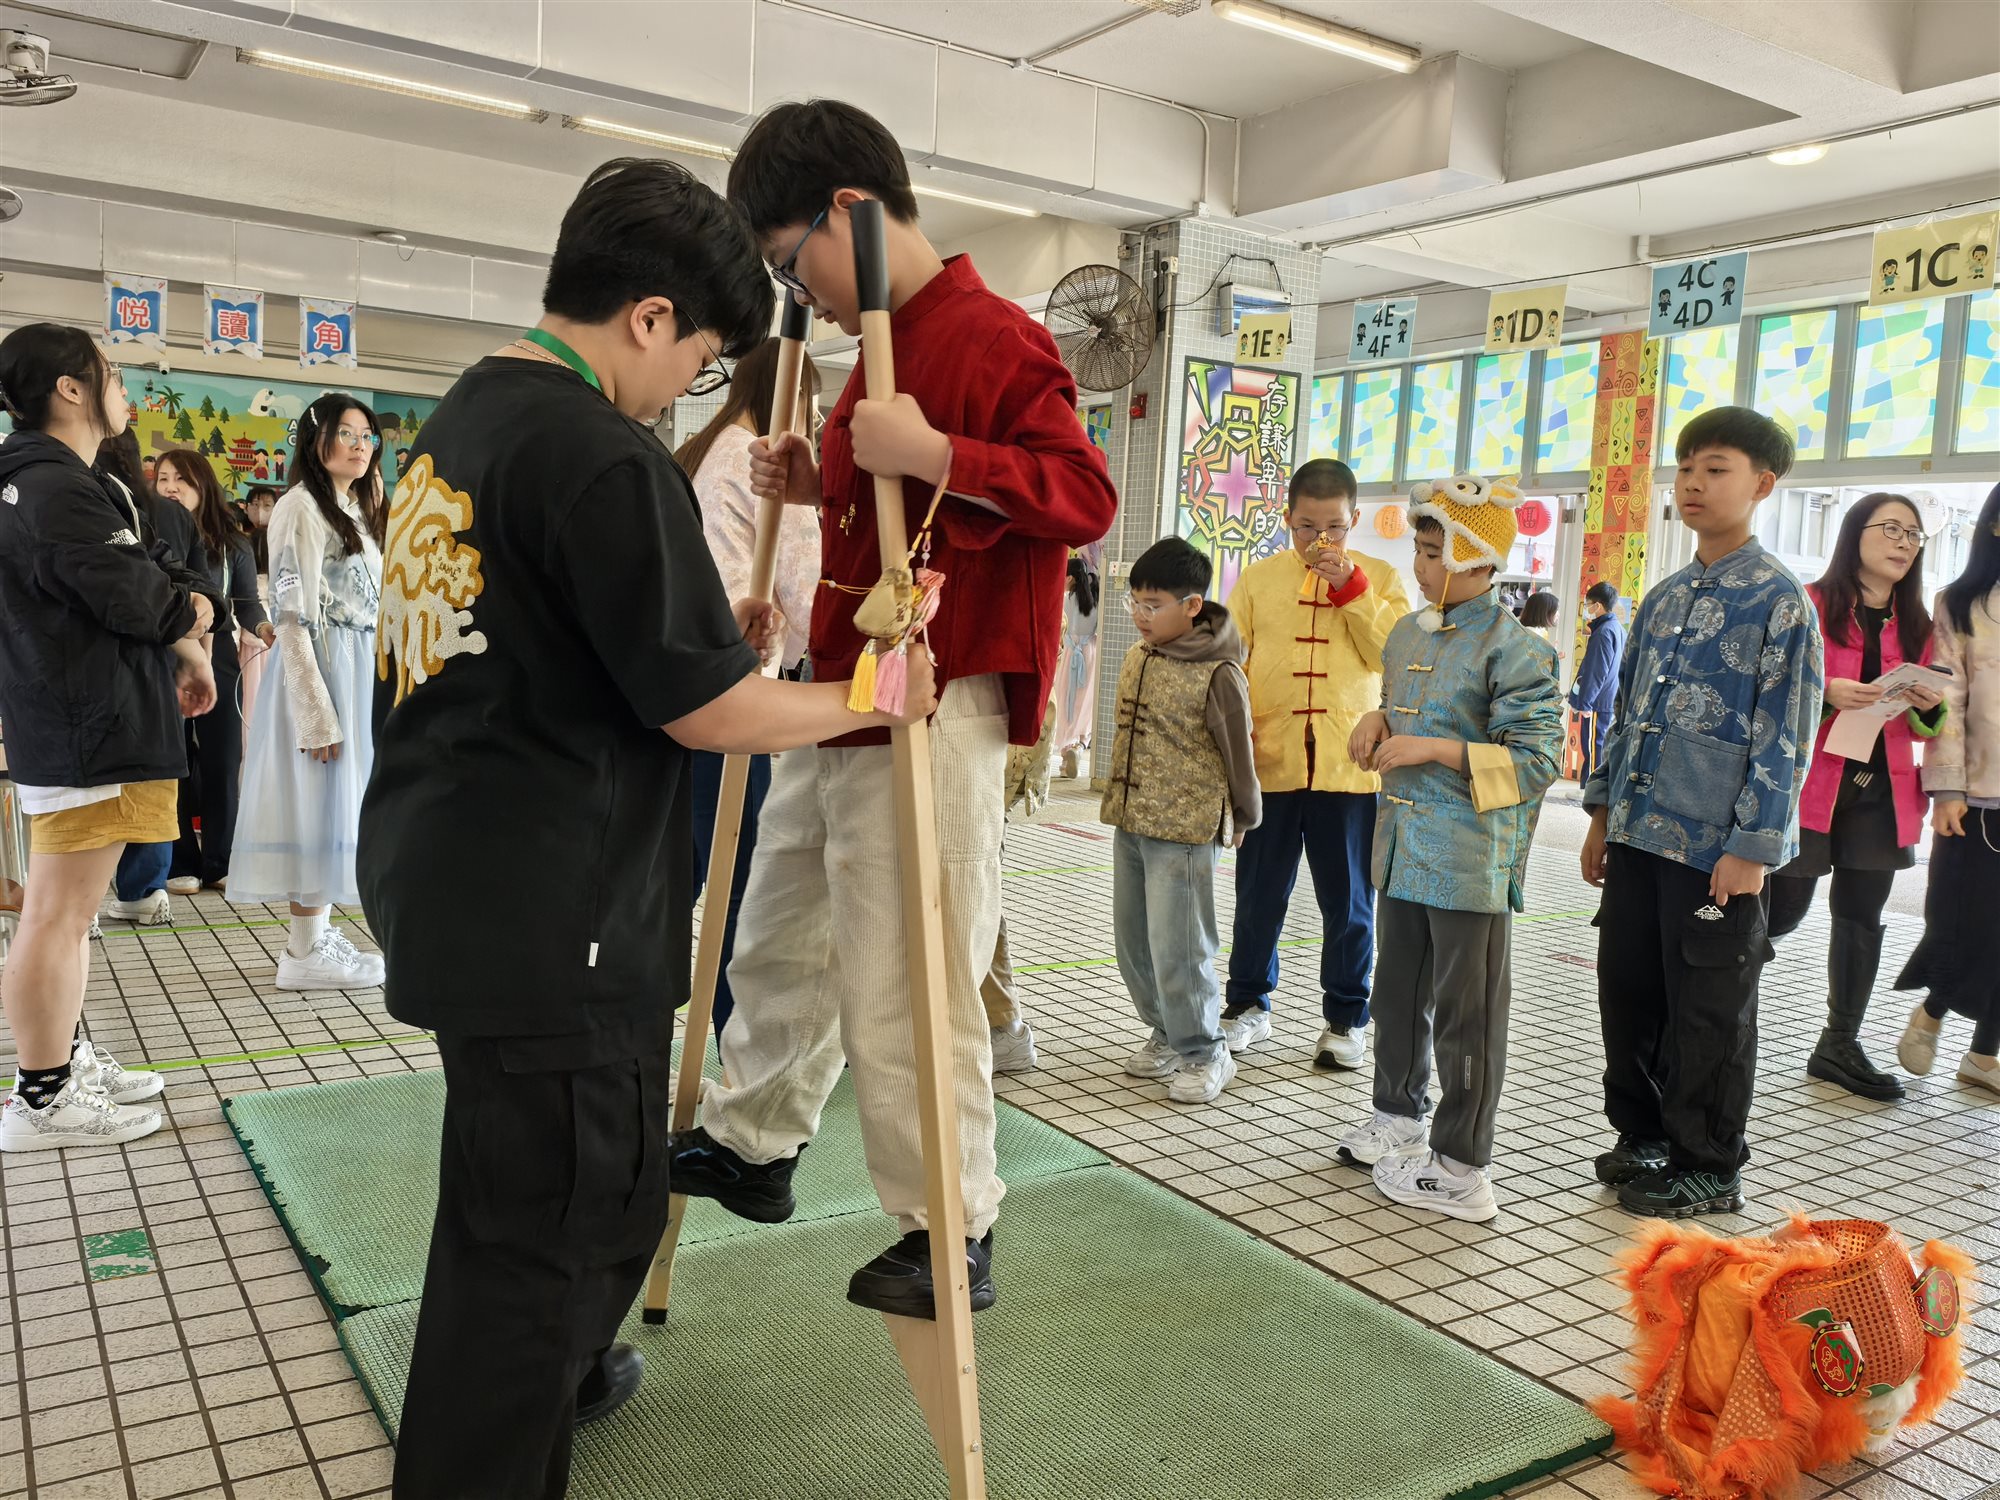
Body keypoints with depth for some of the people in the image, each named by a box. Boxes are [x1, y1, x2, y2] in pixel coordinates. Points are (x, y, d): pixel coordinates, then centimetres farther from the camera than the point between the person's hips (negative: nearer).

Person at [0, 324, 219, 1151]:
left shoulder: (78, 484, 18)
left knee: (67, 906, 18)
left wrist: (185, 635, -2)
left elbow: (168, 577, 16)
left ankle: (67, 1058, 30)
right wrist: (185, 606, 0)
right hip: (84, 732, -11)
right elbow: (133, 598, -21)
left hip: (86, 720, 11)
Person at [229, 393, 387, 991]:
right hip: (319, 673, -9)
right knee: (319, 804, -5)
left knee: (334, 803, 11)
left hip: (360, 672, 9)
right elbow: (292, 617, -16)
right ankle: (306, 953, 2)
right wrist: (316, 712, -20)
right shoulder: (301, 506, -10)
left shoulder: (356, 509, 17)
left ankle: (314, 933, 20)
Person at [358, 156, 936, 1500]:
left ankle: (556, 1373, 50)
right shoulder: (604, 457, -19)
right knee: (546, 1228, 6)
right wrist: (871, 695, -2)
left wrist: (707, 633, 12)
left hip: (443, 886, 10)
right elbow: (709, 714, -17)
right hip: (552, 922, -10)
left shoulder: (461, 421, 11)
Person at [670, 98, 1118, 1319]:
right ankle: (752, 1146, 40)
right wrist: (822, 485, 10)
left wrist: (933, 455, -29)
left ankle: (955, 1236, 14)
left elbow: (1086, 495, -19)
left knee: (906, 988, -4)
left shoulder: (992, 336, -11)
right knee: (779, 943, 21)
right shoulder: (880, 346, 17)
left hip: (932, 719, -10)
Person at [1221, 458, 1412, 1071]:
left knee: (1347, 899, 9)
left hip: (1349, 767, -1)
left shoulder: (1378, 579, 4)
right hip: (1270, 763, 1)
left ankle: (1346, 1016, 23)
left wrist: (1352, 586, -14)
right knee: (1259, 893, 11)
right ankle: (1248, 1003, 27)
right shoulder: (1258, 579, 5)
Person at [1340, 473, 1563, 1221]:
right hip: (1403, 851, 8)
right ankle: (1398, 1117, 38)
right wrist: (1378, 722, 4)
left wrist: (1435, 750, -21)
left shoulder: (1515, 649, -13)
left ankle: (1459, 1167, 14)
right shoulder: (1407, 635, 11)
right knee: (1399, 993, 20)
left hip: (1471, 864, -8)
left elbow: (1539, 757, -17)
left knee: (1467, 1014, 3)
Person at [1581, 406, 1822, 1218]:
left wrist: (1752, 848, -16)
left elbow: (1786, 733, -12)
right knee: (1626, 990, 13)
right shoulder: (1664, 598, 12)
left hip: (1715, 847, -6)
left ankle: (1708, 1167, 20)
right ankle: (1643, 1135, 31)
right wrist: (1602, 811, 14)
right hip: (1638, 834, 7)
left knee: (1708, 1012, 5)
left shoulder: (1779, 600, -8)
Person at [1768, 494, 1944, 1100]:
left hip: (1880, 791, 5)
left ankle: (1840, 1045, 17)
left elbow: (1920, 726, 19)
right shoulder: (1809, 605, -1)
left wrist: (1931, 706, -3)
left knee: (1862, 918, 8)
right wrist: (1825, 690, -20)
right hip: (1810, 782, -5)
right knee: (1783, 910, -6)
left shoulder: (1916, 626, 14)